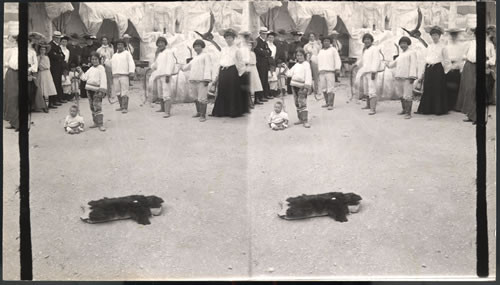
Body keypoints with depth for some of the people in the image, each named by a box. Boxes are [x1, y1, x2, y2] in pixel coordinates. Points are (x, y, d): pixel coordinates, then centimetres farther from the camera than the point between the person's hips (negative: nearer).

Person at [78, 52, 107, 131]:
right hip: (89, 89, 7)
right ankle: (95, 123, 20)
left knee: (97, 107, -12)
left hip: (97, 90, -7)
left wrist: (101, 90, -19)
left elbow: (103, 80, -12)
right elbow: (85, 77, 16)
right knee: (92, 107, 12)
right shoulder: (90, 69, 15)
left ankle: (100, 124, -12)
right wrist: (81, 72, 3)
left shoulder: (101, 68, -5)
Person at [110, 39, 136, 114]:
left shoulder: (127, 53, 7)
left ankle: (125, 108, -13)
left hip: (124, 75, -5)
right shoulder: (114, 55, 24)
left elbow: (131, 63, -4)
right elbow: (111, 64, 28)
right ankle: (121, 106, 17)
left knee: (124, 92, -11)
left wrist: (131, 72, -16)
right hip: (115, 76, 5)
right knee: (118, 92, 5)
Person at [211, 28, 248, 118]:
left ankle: (233, 112, 4)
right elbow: (220, 62, 17)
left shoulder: (236, 50, 2)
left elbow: (240, 63, 4)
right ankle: (221, 111, 10)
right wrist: (218, 74, 12)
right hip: (223, 71, 5)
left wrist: (239, 72, -2)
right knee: (222, 92, 3)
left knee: (233, 92, -3)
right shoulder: (223, 49, 16)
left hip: (232, 71, -5)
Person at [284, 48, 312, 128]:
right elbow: (290, 73, 16)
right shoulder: (296, 65, 16)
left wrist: (307, 86, -21)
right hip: (294, 85, 8)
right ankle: (300, 119, 21)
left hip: (301, 86, -7)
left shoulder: (306, 64, -5)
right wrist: (286, 69, 3)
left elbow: (308, 76, -13)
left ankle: (305, 121, -13)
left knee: (303, 104, -12)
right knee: (297, 104, 12)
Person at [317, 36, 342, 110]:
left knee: (330, 89, -10)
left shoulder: (333, 50, 9)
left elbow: (337, 59, 0)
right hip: (321, 72, 5)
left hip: (330, 71, -5)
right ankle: (327, 102, 17)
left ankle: (331, 104, -12)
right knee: (323, 88, 4)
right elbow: (317, 61, 26)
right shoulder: (320, 51, 22)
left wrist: (337, 68, -12)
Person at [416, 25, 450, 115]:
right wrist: (423, 73, 14)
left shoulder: (442, 47, 1)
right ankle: (427, 109, 8)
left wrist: (445, 71, -2)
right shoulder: (429, 47, 13)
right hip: (429, 69, 4)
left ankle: (439, 110, 6)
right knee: (428, 89, 3)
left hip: (438, 68, -4)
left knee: (438, 89, -2)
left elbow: (446, 61, 4)